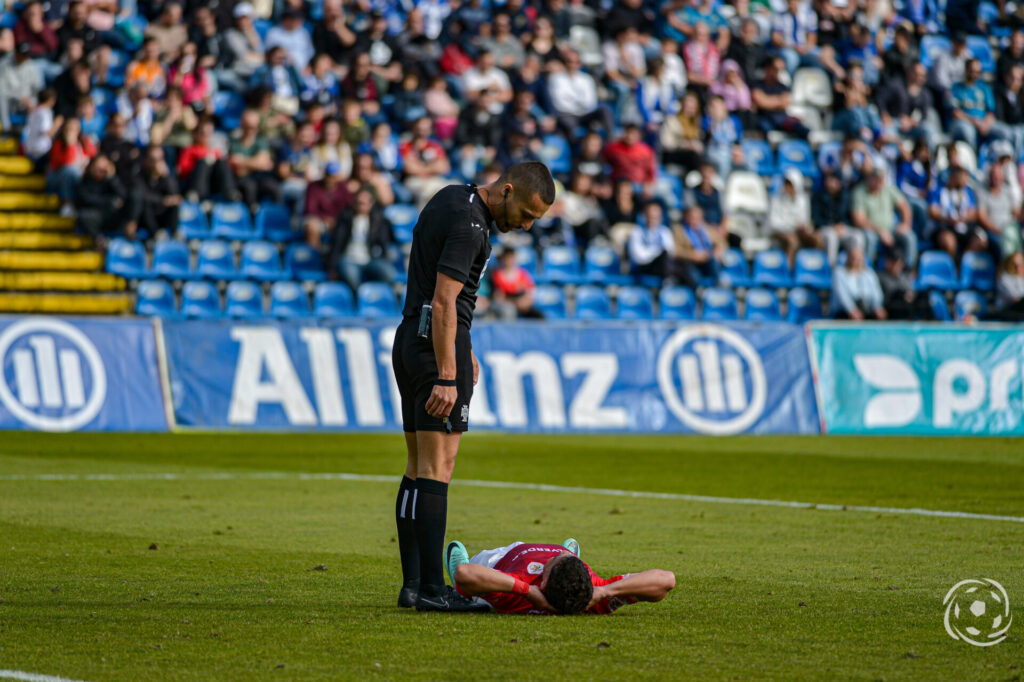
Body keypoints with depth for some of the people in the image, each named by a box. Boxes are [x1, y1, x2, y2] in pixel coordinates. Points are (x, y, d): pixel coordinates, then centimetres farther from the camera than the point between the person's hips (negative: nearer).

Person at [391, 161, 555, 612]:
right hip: (439, 346, -10)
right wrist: (446, 377, -23)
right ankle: (431, 589, -12)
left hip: (410, 339, 10)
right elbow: (443, 303, -21)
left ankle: (412, 583, 11)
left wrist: (463, 348, 26)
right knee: (437, 469, -10)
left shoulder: (453, 199, 14)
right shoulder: (469, 224, -16)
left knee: (418, 469, 9)